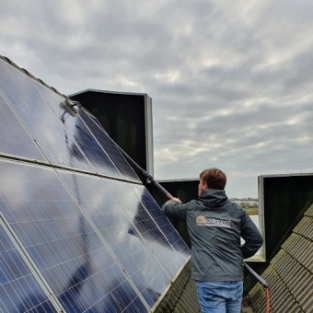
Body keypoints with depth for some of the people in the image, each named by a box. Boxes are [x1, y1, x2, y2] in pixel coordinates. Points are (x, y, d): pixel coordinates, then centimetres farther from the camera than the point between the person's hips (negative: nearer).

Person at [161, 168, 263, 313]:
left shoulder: (191, 209, 5)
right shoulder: (236, 210, 5)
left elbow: (167, 208, 23)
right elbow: (256, 239, 5)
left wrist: (174, 201, 45)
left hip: (209, 281, -3)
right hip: (235, 280, 3)